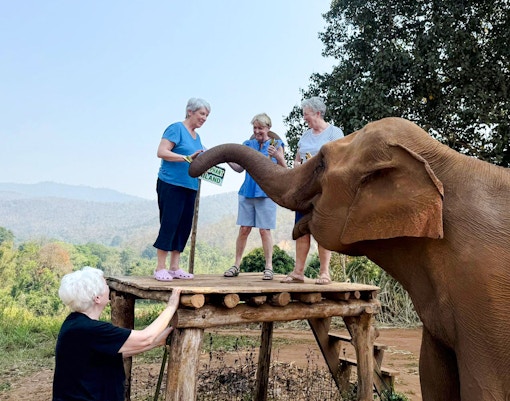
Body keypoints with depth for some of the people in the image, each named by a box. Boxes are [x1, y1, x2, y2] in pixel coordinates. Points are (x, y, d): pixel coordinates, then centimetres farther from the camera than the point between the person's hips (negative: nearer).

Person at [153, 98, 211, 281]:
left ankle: (174, 267, 13)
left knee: (184, 226, 6)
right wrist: (188, 158, -24)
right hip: (171, 184, -8)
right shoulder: (176, 128, -5)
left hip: (190, 188, 8)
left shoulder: (196, 136, 18)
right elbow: (162, 152, -16)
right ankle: (160, 268, 1)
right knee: (169, 224, -7)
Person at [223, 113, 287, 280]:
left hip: (266, 193, -3)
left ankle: (269, 267, 6)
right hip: (247, 191, 3)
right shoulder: (248, 144, 13)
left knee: (265, 230, -3)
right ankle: (236, 265, 13)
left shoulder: (276, 144, 4)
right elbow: (240, 168, 12)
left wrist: (277, 156, -19)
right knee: (244, 229, 5)